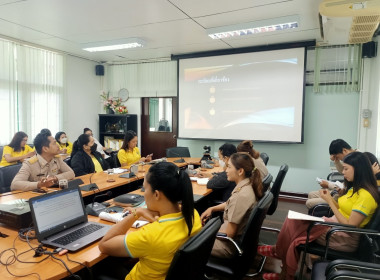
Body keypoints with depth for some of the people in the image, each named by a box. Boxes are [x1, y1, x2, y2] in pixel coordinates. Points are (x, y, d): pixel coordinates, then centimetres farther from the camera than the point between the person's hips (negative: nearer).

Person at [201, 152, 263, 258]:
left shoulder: (241, 196, -32)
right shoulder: (246, 185, -5)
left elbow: (229, 234, -25)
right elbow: (231, 204, 16)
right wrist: (212, 209, 4)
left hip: (230, 246, -8)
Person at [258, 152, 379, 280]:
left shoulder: (366, 195, -20)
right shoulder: (355, 188, 9)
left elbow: (350, 226, -22)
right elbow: (343, 210, 10)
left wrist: (329, 201, -18)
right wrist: (330, 198, -6)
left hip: (345, 238, -8)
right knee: (292, 221, -6)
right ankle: (278, 251, 4)